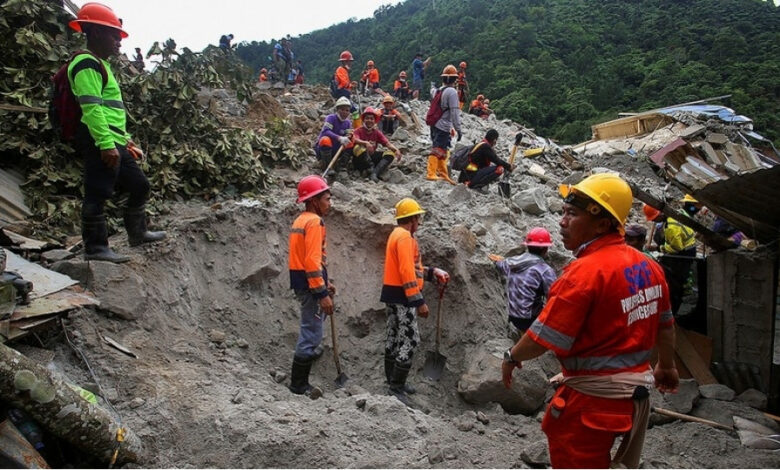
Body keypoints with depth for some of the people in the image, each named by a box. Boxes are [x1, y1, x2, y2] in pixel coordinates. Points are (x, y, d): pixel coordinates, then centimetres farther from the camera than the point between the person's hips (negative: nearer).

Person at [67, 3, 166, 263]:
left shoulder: (99, 64, 24)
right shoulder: (87, 64, -10)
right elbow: (91, 107, -20)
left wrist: (125, 138, 28)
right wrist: (106, 143, -25)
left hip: (114, 143, 11)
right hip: (101, 143, -11)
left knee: (139, 185, 16)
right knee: (97, 194, -6)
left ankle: (137, 233, 28)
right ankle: (95, 247, 1)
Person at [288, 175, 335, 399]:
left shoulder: (301, 220, 15)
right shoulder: (314, 222, -15)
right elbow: (312, 260, -23)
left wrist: (324, 282, 21)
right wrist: (322, 293, -23)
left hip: (301, 280, 10)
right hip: (310, 283, -10)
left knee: (310, 331, 18)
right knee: (312, 334, -2)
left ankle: (299, 381, 26)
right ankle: (299, 384, 8)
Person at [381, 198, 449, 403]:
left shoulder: (398, 234, 16)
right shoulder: (405, 237, -16)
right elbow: (407, 272, -24)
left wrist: (433, 272, 10)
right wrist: (419, 301, -23)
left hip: (393, 294, 11)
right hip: (401, 296, -11)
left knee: (395, 337, 15)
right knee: (410, 339, -7)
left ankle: (394, 381, 26)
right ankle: (397, 387, -2)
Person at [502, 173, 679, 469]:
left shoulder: (586, 271, -25)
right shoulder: (648, 267, 2)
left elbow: (544, 338, -22)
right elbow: (665, 324, 15)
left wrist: (512, 357, -4)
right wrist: (666, 366, 30)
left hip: (591, 399, -9)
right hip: (637, 392, 9)